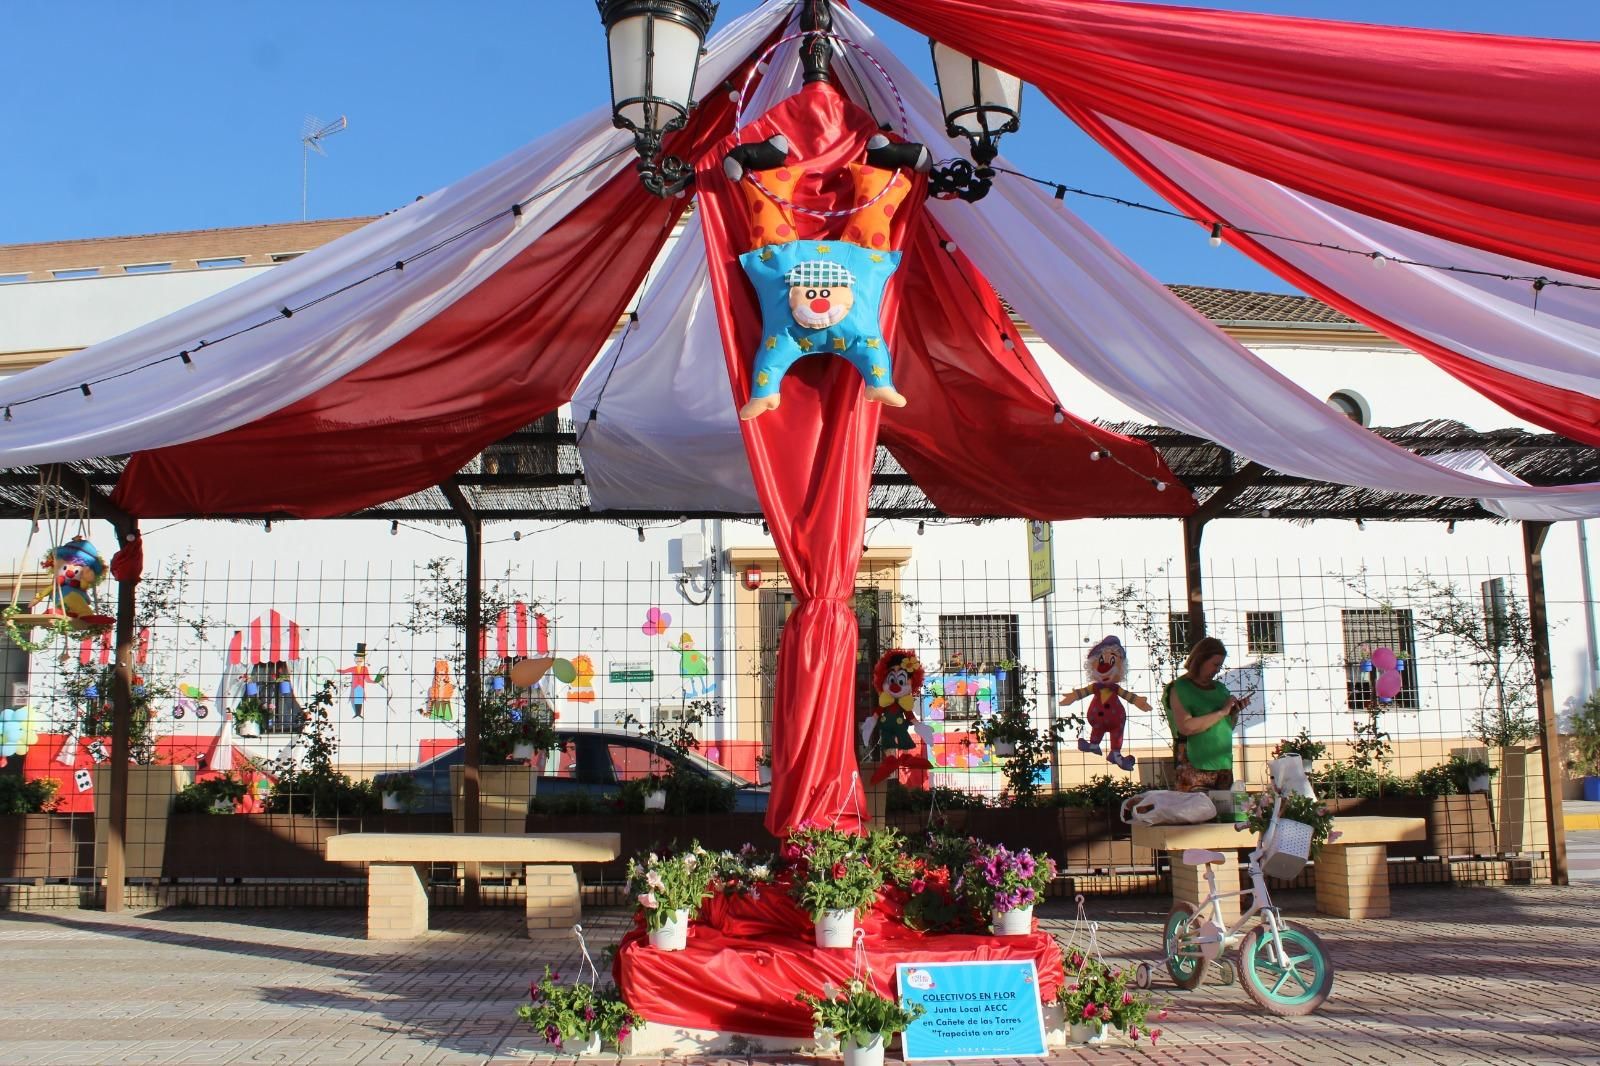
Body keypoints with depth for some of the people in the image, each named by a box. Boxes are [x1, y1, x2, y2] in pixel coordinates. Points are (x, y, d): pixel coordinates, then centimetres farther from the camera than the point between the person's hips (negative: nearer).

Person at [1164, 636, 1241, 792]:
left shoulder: (1220, 688, 15)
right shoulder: (1179, 689, -6)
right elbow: (1186, 727, -20)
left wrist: (1234, 713, 4)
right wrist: (1221, 712, -15)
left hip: (1224, 766, 7)